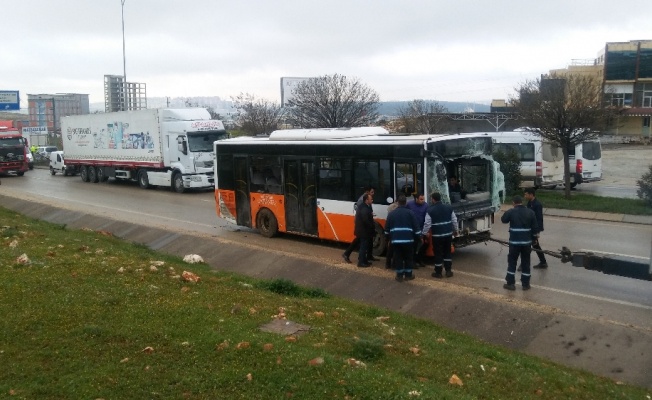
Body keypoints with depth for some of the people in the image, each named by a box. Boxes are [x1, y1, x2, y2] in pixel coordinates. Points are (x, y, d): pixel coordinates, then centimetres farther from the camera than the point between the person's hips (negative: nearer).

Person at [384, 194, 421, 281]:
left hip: (396, 240, 2)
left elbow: (387, 229, 12)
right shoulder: (410, 213, 0)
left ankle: (399, 275, 11)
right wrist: (418, 236, 11)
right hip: (408, 239, -2)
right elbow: (416, 227, 0)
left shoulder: (391, 214, 8)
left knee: (398, 258, 8)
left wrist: (388, 237, 24)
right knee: (409, 257, 11)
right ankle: (408, 275, 17)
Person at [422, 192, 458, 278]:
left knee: (438, 253, 4)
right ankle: (448, 271, 18)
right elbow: (454, 220, 10)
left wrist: (424, 234, 2)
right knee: (447, 252, 16)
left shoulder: (430, 210, -11)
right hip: (448, 234, 5)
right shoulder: (449, 208, 3)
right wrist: (455, 230, 23)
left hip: (437, 235, -4)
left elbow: (427, 224, -10)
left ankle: (438, 272, 9)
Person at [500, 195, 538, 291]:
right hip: (527, 242, 2)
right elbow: (535, 228, 0)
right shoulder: (530, 212, -2)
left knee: (512, 262, 9)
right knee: (526, 263, 12)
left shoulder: (511, 212, -10)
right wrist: (531, 233, 16)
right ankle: (525, 284, 17)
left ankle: (510, 283, 11)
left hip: (514, 242, -2)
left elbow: (503, 220, 10)